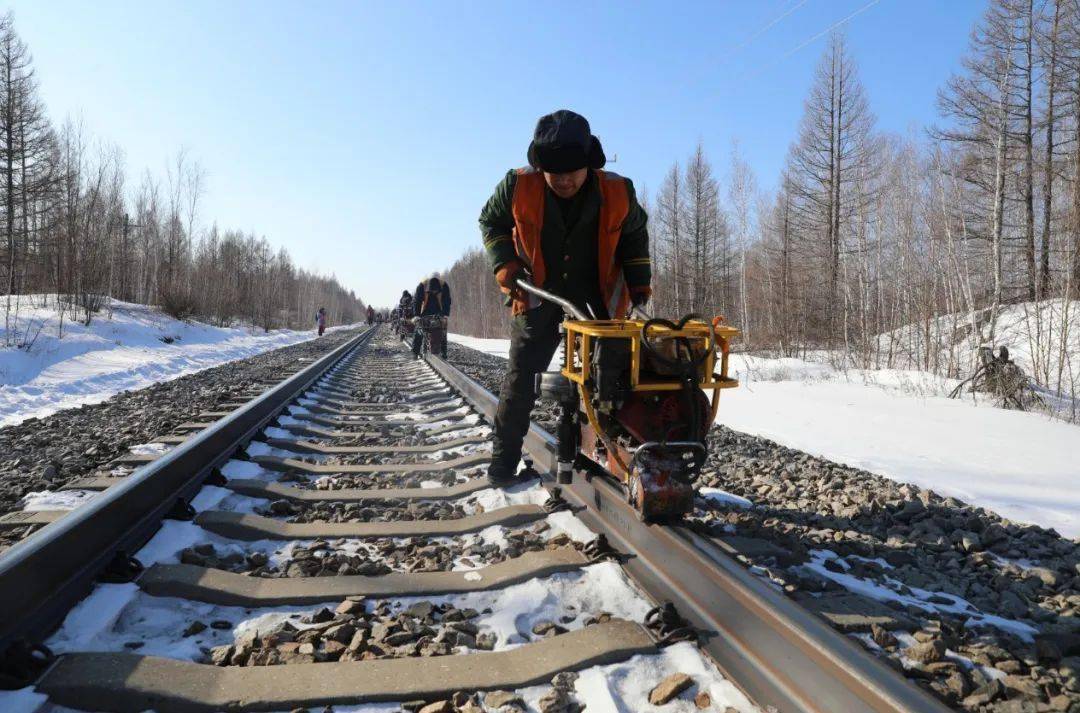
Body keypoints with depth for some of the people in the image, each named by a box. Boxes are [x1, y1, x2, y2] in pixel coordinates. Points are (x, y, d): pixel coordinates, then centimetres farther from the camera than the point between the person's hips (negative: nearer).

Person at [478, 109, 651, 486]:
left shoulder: (617, 193, -16)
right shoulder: (518, 187, -19)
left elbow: (635, 233, 5)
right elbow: (491, 221, 1)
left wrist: (638, 280, -2)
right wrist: (506, 265, -12)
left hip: (598, 293, 1)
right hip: (537, 291, -1)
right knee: (521, 373, 0)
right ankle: (504, 454, 15)